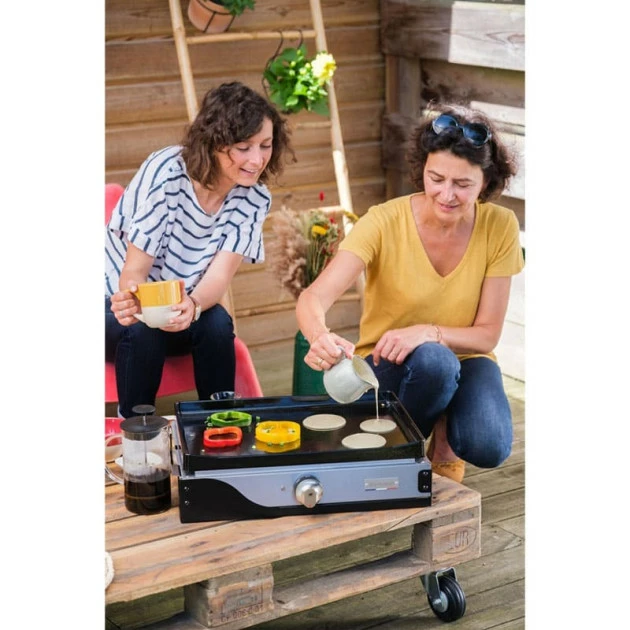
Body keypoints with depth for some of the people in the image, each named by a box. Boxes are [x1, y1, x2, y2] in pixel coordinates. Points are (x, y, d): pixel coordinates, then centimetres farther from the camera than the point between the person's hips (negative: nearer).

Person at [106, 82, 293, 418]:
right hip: (119, 303, -3)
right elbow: (135, 270, -25)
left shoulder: (254, 197, -12)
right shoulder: (166, 172, -26)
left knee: (217, 325, -27)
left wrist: (192, 306, -44)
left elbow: (220, 273, -20)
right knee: (143, 331, -33)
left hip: (179, 307, 3)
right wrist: (133, 301, -50)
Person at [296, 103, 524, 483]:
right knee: (432, 361, -37)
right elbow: (313, 298, -30)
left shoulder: (500, 227, -13)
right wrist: (321, 337, -53)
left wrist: (429, 333, -30)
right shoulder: (385, 222, -19)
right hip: (387, 367, -1)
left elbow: (487, 334, -10)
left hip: (464, 362, 1)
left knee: (489, 448, -30)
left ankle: (442, 434, 7)